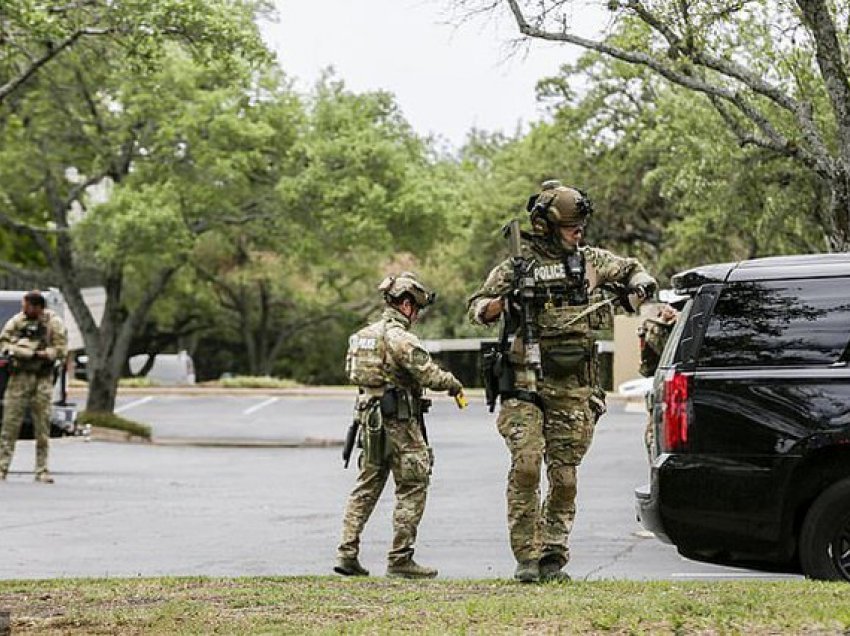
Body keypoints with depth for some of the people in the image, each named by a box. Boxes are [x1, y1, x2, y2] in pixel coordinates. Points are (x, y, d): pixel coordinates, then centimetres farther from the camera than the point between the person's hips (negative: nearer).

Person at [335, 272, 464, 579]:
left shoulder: (365, 334, 12)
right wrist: (453, 384, -2)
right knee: (412, 488, 0)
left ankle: (347, 553, 9)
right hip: (398, 421, -8)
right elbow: (427, 372, -19)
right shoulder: (399, 336, -15)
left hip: (370, 419, 8)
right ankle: (400, 559, -1)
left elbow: (353, 372, 18)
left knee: (367, 487, 14)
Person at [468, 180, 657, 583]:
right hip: (526, 384, -3)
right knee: (525, 466, -13)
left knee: (564, 475, 3)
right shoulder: (516, 266, 2)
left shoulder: (590, 260, 12)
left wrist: (639, 285, 5)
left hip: (573, 387, 3)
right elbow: (476, 308, 3)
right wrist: (501, 304, -18)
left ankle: (553, 557, 10)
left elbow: (632, 269, 27)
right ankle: (526, 556, -7)